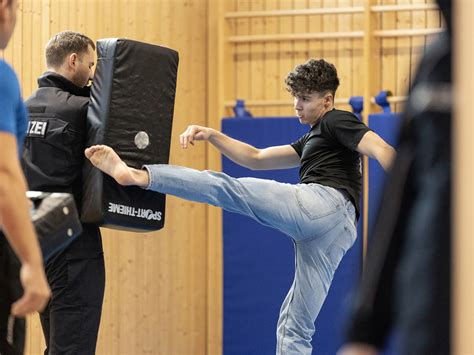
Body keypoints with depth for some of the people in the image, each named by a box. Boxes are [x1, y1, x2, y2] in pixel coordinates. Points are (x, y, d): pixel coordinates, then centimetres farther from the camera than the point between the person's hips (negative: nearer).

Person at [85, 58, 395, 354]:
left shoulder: (336, 121, 10)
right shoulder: (313, 139, 37)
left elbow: (382, 150, -7)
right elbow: (256, 158, 36)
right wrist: (212, 135, 24)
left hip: (324, 202, -9)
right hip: (337, 232, 9)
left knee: (226, 187, -9)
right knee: (295, 329, 7)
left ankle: (137, 175, -20)